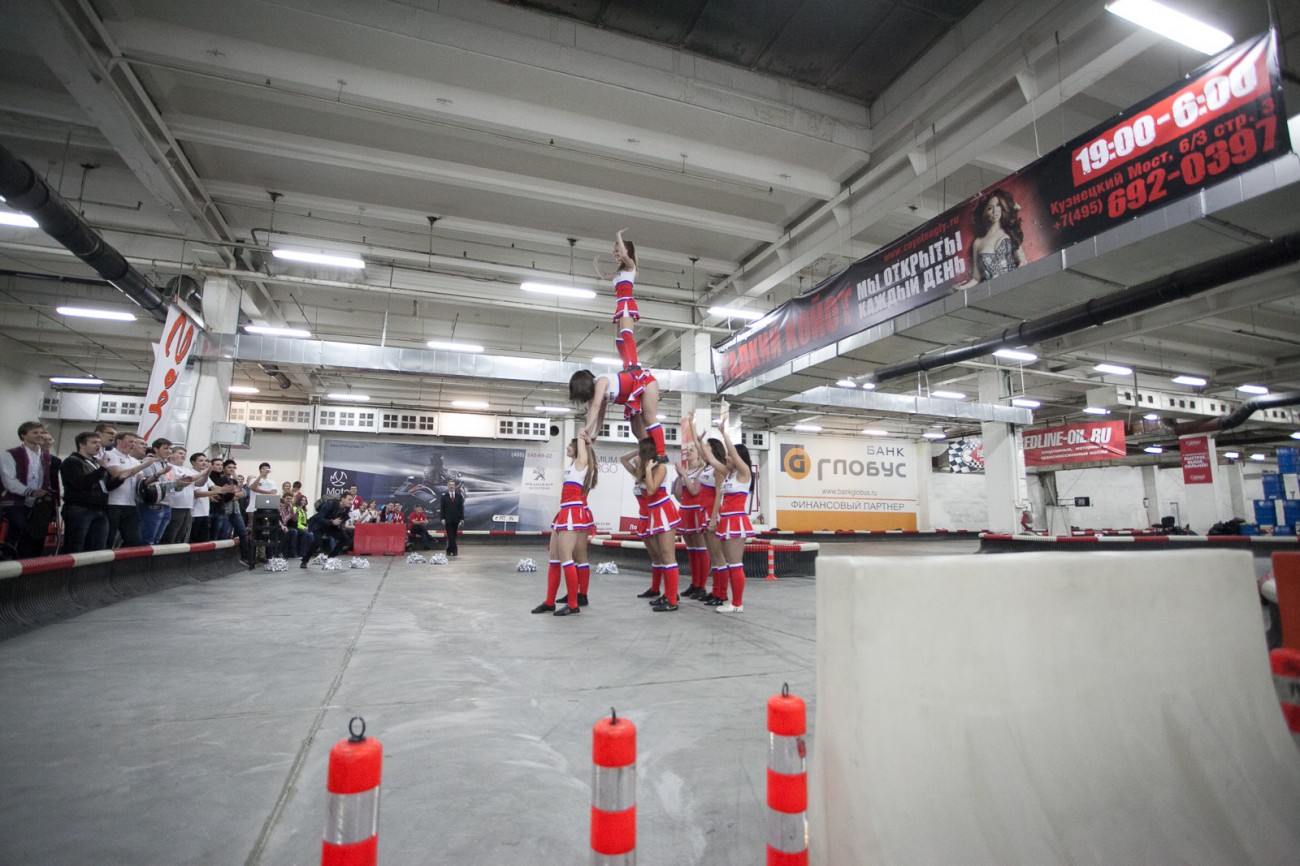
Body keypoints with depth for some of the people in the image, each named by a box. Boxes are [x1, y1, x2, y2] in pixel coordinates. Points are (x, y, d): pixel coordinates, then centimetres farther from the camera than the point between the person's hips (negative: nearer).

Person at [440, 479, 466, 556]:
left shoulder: (459, 496, 6)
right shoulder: (444, 496, 2)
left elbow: (461, 508, 5)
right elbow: (442, 508, 0)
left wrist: (462, 518, -2)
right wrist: (442, 518, -8)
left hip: (456, 519, 2)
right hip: (448, 519, -2)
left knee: (454, 535, 6)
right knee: (450, 535, -6)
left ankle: (449, 550, 16)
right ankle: (454, 550, -6)